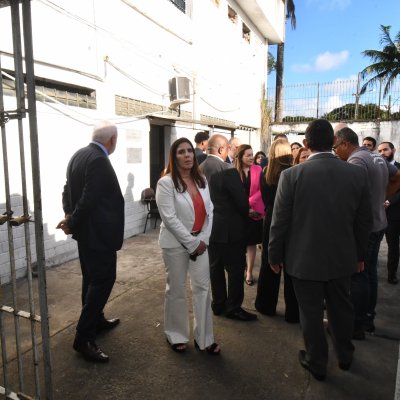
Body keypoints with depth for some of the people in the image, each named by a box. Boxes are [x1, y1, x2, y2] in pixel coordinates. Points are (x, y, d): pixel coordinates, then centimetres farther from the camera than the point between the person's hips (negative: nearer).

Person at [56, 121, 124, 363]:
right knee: (103, 280, -2)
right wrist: (72, 223, -10)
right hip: (97, 231, -10)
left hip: (86, 230, 10)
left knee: (91, 277, 20)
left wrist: (70, 216, -1)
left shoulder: (79, 155, 9)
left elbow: (68, 190, 10)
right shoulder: (99, 160, -21)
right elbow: (90, 199, -24)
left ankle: (96, 320, 36)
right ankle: (84, 338, 4)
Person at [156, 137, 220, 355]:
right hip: (176, 243, -5)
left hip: (200, 242, 5)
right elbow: (169, 218, -17)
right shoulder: (166, 182, -11)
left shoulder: (201, 180, 6)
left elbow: (209, 211, 5)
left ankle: (204, 338, 23)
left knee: (203, 288, 8)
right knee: (176, 290, 9)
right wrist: (192, 242, -15)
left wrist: (203, 239, -6)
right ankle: (176, 335, 29)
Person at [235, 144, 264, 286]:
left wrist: (249, 202, -16)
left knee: (251, 243, 6)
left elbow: (261, 190, -5)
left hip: (254, 211, 1)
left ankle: (249, 272, 16)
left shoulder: (258, 170, 1)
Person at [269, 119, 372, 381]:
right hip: (342, 258, 4)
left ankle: (317, 363, 33)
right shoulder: (358, 174, -7)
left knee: (311, 313, 13)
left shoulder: (292, 175, -17)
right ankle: (345, 355, 45)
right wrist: (359, 254, 15)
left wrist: (275, 255, 1)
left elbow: (280, 221, -12)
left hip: (305, 258, -3)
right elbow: (364, 221, 1)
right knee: (341, 307, 23)